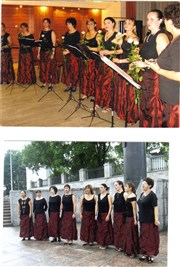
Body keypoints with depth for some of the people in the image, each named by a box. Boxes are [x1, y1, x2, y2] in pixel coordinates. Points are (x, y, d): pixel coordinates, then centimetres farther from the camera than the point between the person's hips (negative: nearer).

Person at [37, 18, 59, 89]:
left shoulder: (52, 32, -3)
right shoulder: (42, 32, 14)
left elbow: (54, 44, -9)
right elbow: (39, 43, 16)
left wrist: (53, 53, -16)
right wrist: (38, 53, 11)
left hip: (49, 52, -6)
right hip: (42, 52, 6)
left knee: (49, 68, -4)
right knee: (43, 68, 6)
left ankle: (50, 83, 4)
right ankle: (45, 82, 14)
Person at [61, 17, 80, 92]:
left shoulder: (77, 33, -5)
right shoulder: (67, 33, 15)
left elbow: (76, 44, -13)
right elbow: (64, 43, 13)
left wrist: (69, 51, -21)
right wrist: (64, 50, -7)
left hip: (73, 53, -6)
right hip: (66, 53, 6)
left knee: (73, 69, -4)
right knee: (67, 69, 4)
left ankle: (74, 85, 4)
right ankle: (69, 85, 11)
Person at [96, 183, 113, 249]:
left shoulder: (108, 196, -8)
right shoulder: (98, 196, 9)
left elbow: (110, 207, -10)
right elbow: (97, 206, 11)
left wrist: (108, 215, -16)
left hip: (105, 214, -5)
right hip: (100, 215, 6)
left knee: (105, 229, -1)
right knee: (100, 229, 7)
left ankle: (105, 244, 8)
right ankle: (101, 243, 17)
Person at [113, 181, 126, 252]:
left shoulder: (124, 194, -12)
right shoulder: (115, 194, 11)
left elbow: (126, 205, -15)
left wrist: (124, 216, -18)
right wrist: (114, 214, 12)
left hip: (121, 214, -8)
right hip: (116, 214, 8)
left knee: (122, 230, -3)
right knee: (116, 230, 11)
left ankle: (121, 246, 4)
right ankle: (117, 245, 19)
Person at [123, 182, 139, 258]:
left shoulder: (132, 196, -15)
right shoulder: (126, 195, 10)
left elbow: (134, 208, -17)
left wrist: (135, 219, -18)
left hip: (131, 217, -9)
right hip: (127, 217, 9)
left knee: (132, 234, -2)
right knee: (127, 234, 13)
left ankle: (133, 251, 6)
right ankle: (128, 251, 22)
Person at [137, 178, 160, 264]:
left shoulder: (152, 195, -13)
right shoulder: (142, 194, 11)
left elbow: (155, 207, -18)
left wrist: (156, 219, -23)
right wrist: (139, 217, 17)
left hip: (150, 220, -8)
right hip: (142, 219, 8)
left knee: (150, 237, -1)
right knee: (143, 236, 12)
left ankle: (151, 254, 7)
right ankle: (145, 253, 22)